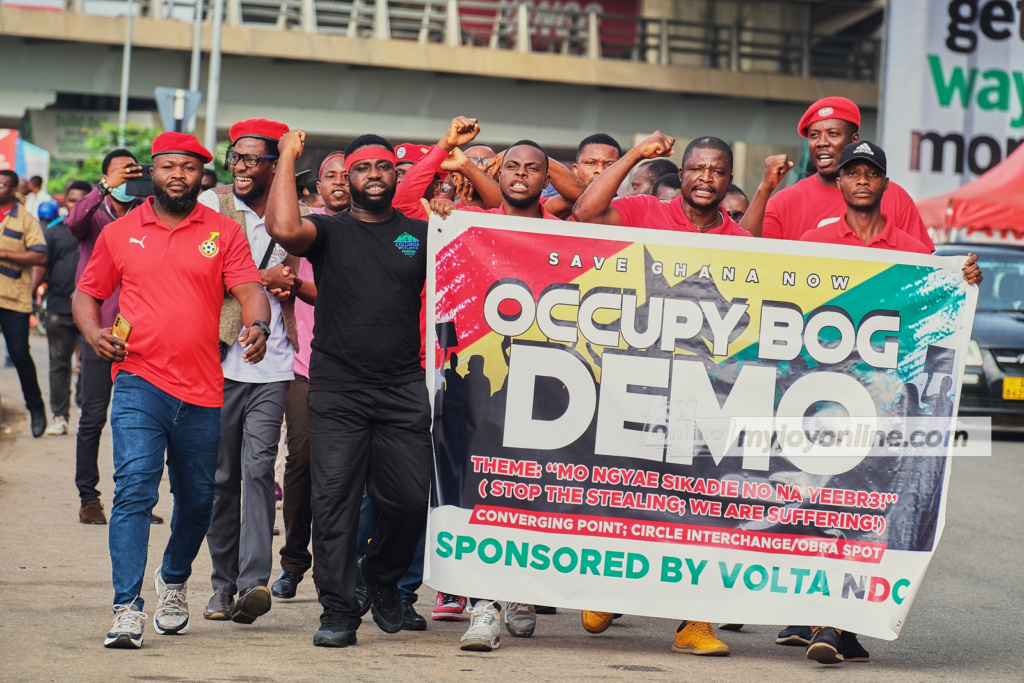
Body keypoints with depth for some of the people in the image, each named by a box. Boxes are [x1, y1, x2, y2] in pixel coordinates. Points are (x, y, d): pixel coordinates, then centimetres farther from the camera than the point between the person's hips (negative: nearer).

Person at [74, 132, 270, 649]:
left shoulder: (223, 233, 6)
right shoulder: (119, 233, 9)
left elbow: (249, 289, -4)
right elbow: (87, 292, 16)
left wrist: (256, 325, -26)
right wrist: (93, 333, -4)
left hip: (203, 392, 2)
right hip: (139, 382, -1)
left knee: (197, 500, 14)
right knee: (134, 490, -16)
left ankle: (174, 580, 41)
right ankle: (127, 610, -18)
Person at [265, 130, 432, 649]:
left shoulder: (421, 234, 13)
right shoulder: (329, 232, 6)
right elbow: (283, 228, -14)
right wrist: (288, 157, -7)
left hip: (403, 391, 1)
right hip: (337, 391, -1)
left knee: (412, 499, -3)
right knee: (335, 499, -5)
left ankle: (380, 574, 26)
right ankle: (337, 611, 2)